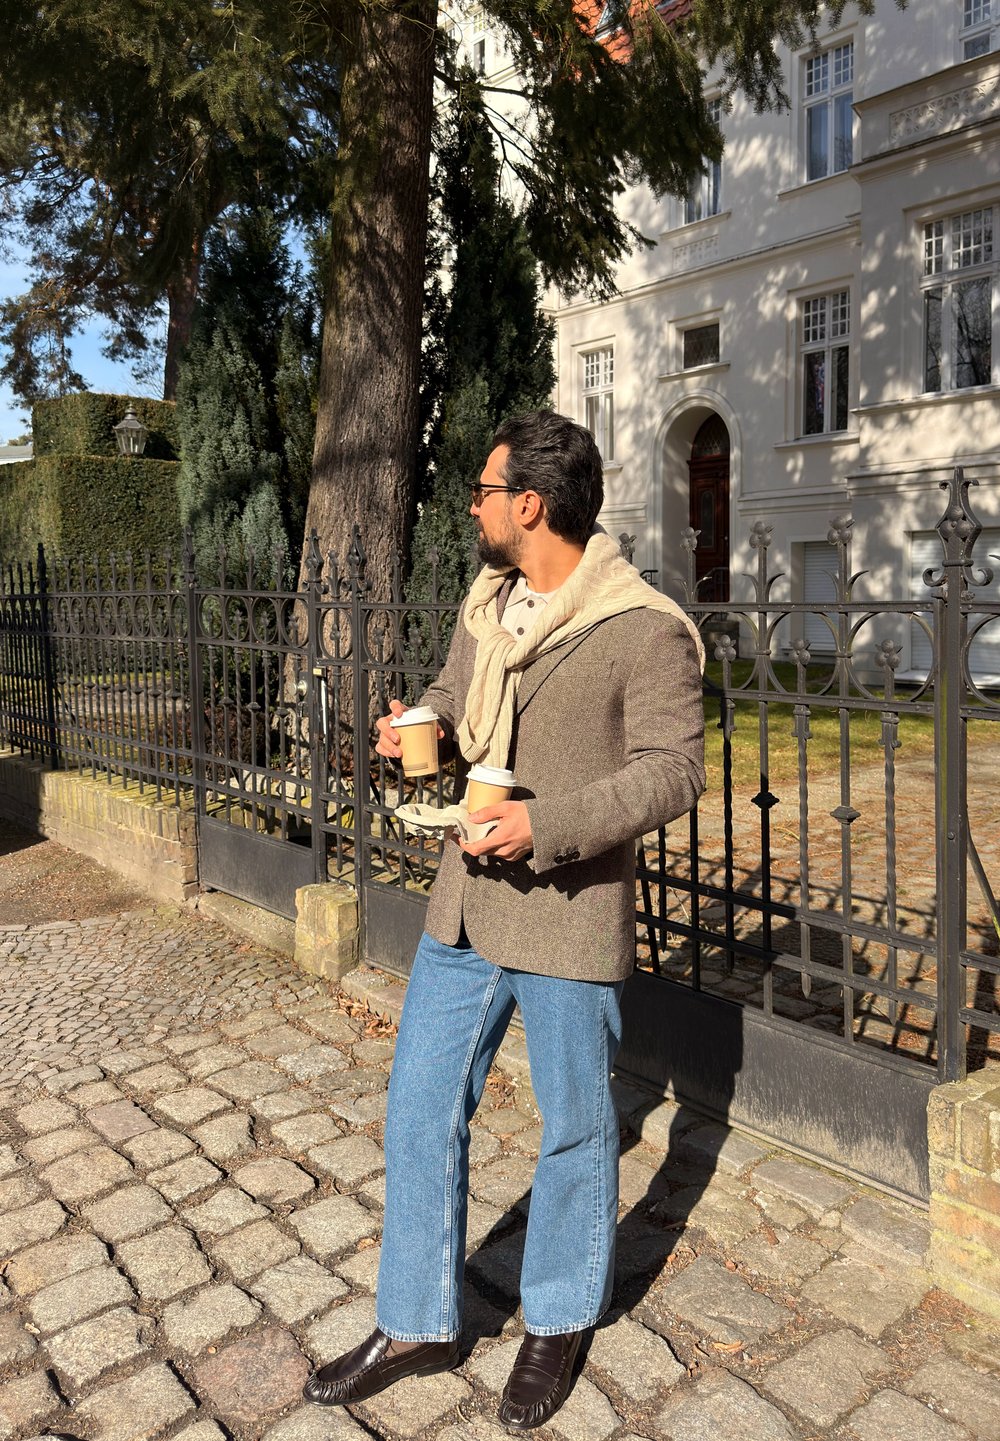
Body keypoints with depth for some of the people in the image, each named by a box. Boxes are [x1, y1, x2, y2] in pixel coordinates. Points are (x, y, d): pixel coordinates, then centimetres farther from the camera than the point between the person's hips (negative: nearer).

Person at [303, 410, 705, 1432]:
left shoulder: (645, 629, -16)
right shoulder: (487, 604, 7)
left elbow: (671, 772, -17)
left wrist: (547, 822, -27)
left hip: (568, 918, -6)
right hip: (465, 904, 7)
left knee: (574, 1129, 14)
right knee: (420, 1111, 13)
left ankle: (556, 1325, 39)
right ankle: (415, 1328, 34)